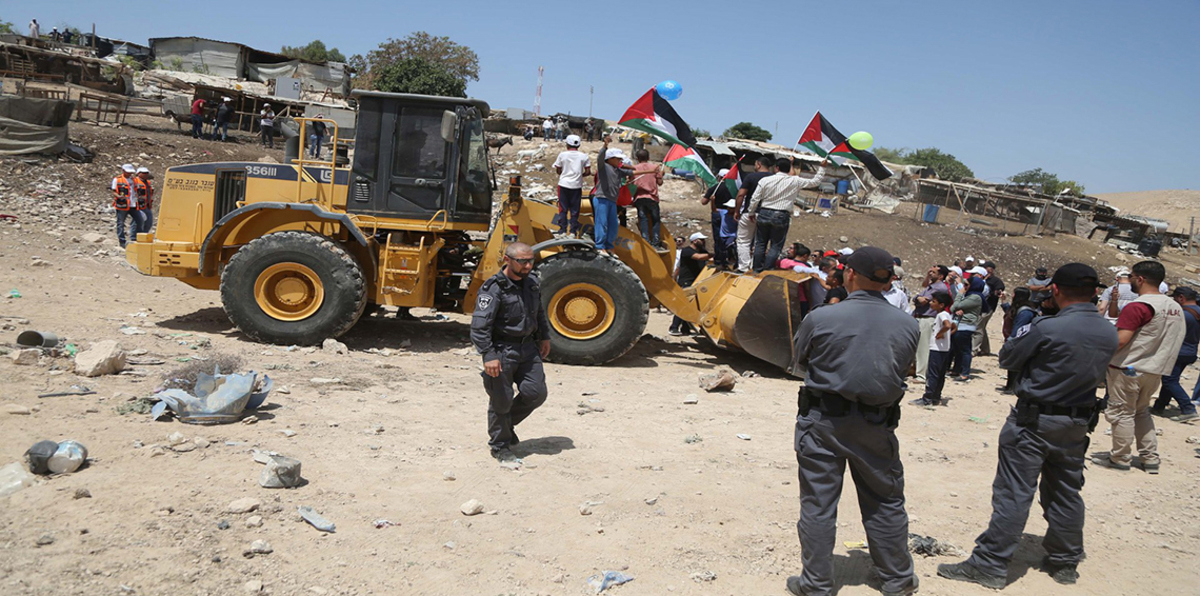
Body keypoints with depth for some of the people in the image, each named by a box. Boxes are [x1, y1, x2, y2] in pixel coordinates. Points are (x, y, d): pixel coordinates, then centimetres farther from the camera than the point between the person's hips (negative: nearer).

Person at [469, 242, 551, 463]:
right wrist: (489, 355, -27)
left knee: (536, 393, 5)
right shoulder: (493, 288, -18)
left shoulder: (532, 281, 5)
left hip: (527, 347, 7)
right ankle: (500, 446, 21)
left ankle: (507, 424, 30)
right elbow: (479, 325, -22)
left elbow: (539, 311, 23)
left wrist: (544, 337, 22)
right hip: (502, 350, -7)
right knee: (501, 401, 2)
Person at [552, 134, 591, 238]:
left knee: (563, 209, 6)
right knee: (575, 210, 6)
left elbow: (558, 170, 3)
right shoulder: (584, 156, 1)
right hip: (577, 186, 1)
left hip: (564, 184, -1)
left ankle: (562, 231, 3)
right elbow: (588, 172, -1)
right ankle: (573, 232, 5)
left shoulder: (562, 155, -1)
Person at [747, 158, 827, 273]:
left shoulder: (765, 180, -3)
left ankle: (757, 271, 17)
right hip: (781, 216, -1)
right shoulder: (796, 181, -3)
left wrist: (751, 212, 15)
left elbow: (755, 199, 0)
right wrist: (822, 167, 21)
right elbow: (816, 181, 7)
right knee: (775, 246, 5)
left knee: (760, 244, 13)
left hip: (764, 214, 1)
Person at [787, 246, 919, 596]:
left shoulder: (819, 319, -14)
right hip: (877, 425, 3)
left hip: (822, 422, -2)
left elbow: (798, 366, 2)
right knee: (886, 503, 18)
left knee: (818, 504, 8)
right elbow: (901, 371, 7)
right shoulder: (908, 326, -6)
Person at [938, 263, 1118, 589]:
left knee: (1013, 493, -3)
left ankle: (990, 565, 1)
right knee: (1066, 493, 18)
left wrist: (1023, 333, 6)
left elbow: (1007, 359, -10)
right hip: (1078, 423, 6)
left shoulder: (1047, 328, -21)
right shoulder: (1109, 334, 0)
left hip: (1034, 421, -6)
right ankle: (1065, 562, 30)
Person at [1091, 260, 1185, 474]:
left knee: (1121, 413, 3)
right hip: (1155, 370, 8)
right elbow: (1179, 337, 18)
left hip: (1128, 369, -8)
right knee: (1141, 412, 20)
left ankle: (1121, 458, 11)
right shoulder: (1175, 307, 7)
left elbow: (1120, 341, -25)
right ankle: (1150, 459, 20)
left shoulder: (1138, 307, -19)